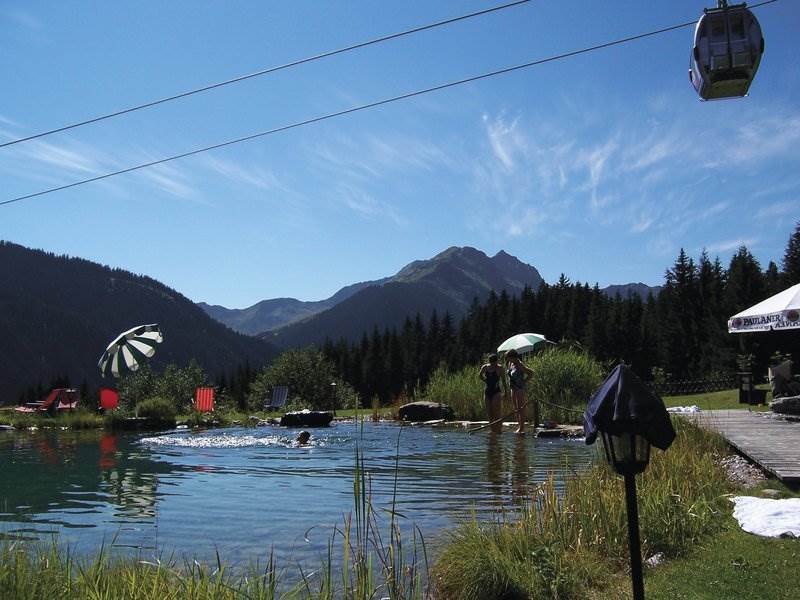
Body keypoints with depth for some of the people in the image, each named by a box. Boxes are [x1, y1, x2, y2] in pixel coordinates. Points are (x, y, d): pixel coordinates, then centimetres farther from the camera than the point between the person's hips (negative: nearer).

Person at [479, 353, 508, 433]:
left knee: (496, 413, -11)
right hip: (487, 391, 5)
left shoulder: (499, 368, -5)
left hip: (496, 392, -5)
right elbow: (480, 375, 24)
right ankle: (493, 430, 12)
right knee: (489, 413, 6)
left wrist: (506, 391, -1)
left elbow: (503, 380, 0)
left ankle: (499, 430, -8)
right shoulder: (485, 367, 5)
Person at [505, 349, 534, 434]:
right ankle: (518, 426, 18)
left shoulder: (520, 365, -16)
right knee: (516, 408, 12)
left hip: (520, 389, -9)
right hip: (513, 388, 9)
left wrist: (524, 380, -13)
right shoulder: (510, 364, 9)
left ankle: (522, 428, -3)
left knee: (521, 408, -6)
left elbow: (531, 373, -20)